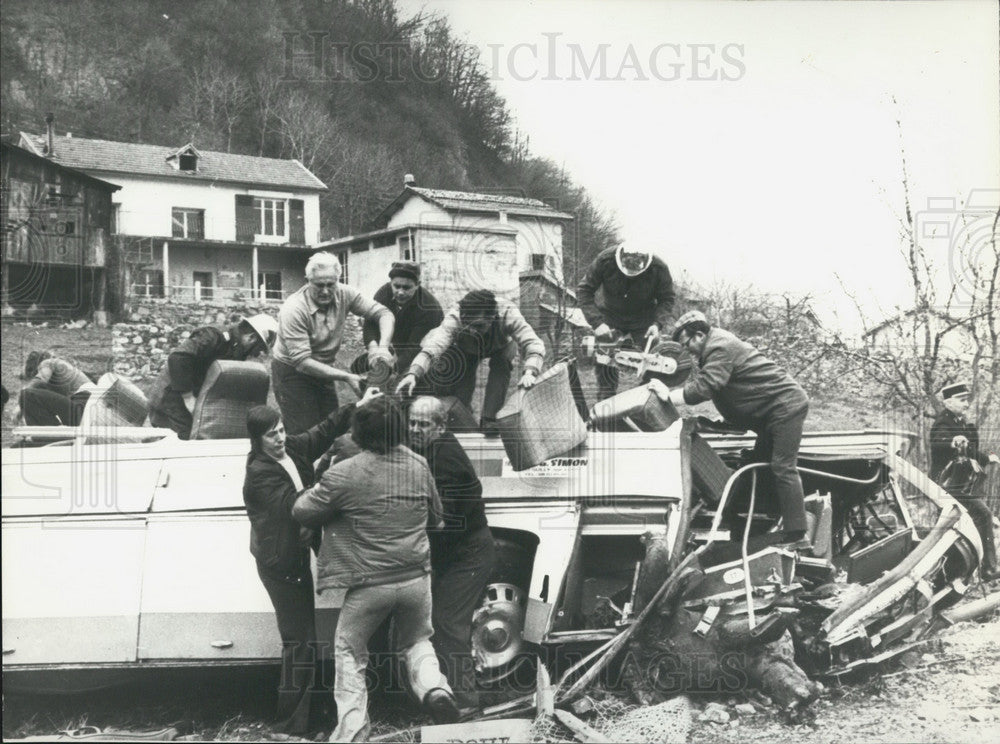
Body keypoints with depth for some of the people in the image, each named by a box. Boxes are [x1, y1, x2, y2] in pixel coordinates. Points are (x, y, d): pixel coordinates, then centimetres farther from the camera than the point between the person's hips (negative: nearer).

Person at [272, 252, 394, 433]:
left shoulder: (344, 294, -11)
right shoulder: (293, 310, -25)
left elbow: (383, 313, -7)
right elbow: (302, 361, -27)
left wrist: (383, 346, -27)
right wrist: (346, 377, -31)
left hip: (323, 370, 5)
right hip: (292, 372, -5)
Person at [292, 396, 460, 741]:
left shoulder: (344, 474, -14)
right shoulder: (419, 465, 0)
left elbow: (301, 512, -4)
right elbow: (435, 515, 14)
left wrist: (317, 489, 15)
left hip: (370, 583, -3)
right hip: (416, 577, 4)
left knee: (349, 654, 16)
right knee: (417, 642, 26)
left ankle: (350, 731, 15)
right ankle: (434, 688, 0)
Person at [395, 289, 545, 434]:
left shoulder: (507, 314, -42)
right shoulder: (454, 318, -42)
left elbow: (533, 344, -48)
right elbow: (433, 346, -56)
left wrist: (529, 372, -68)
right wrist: (413, 374, -73)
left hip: (500, 348, 0)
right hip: (467, 350, 0)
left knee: (501, 367, -29)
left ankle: (489, 419, -18)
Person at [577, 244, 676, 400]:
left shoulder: (659, 268, -24)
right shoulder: (605, 260, -26)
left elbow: (666, 300, -8)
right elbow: (584, 290, -17)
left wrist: (658, 324, -26)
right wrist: (597, 322, -27)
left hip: (643, 321, 0)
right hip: (610, 318, 0)